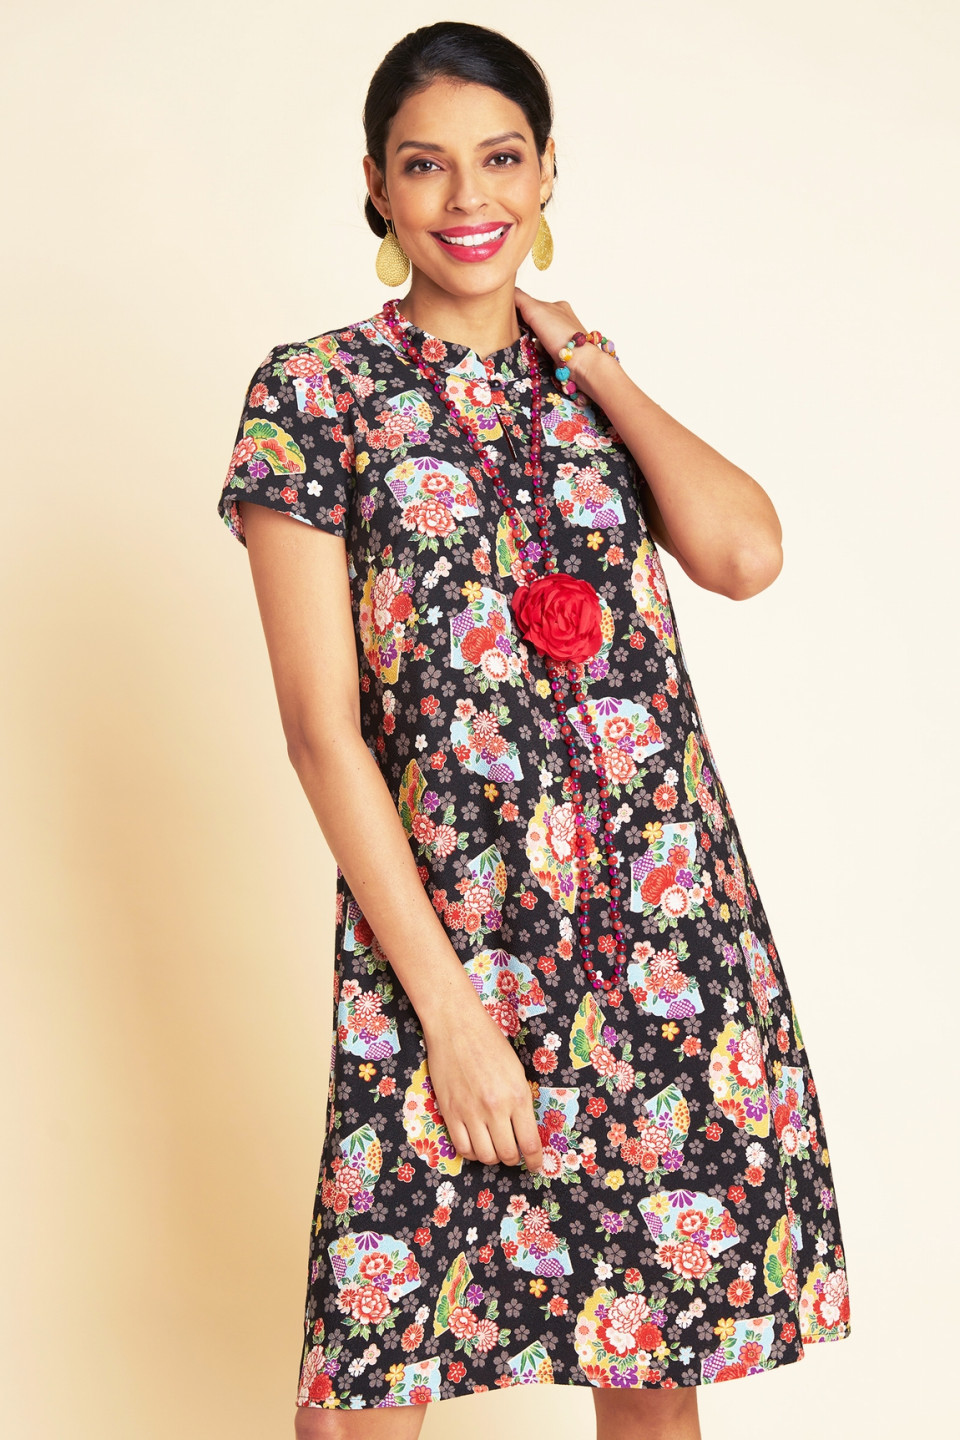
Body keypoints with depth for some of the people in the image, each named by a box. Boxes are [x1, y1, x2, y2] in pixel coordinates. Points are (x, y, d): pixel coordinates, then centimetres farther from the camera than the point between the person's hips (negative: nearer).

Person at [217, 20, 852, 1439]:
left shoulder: (585, 376, 12)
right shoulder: (314, 393, -2)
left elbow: (745, 552, -7)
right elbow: (322, 726, -8)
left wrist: (585, 357, 1)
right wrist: (447, 1001, -12)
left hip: (674, 914, 4)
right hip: (445, 917, -4)